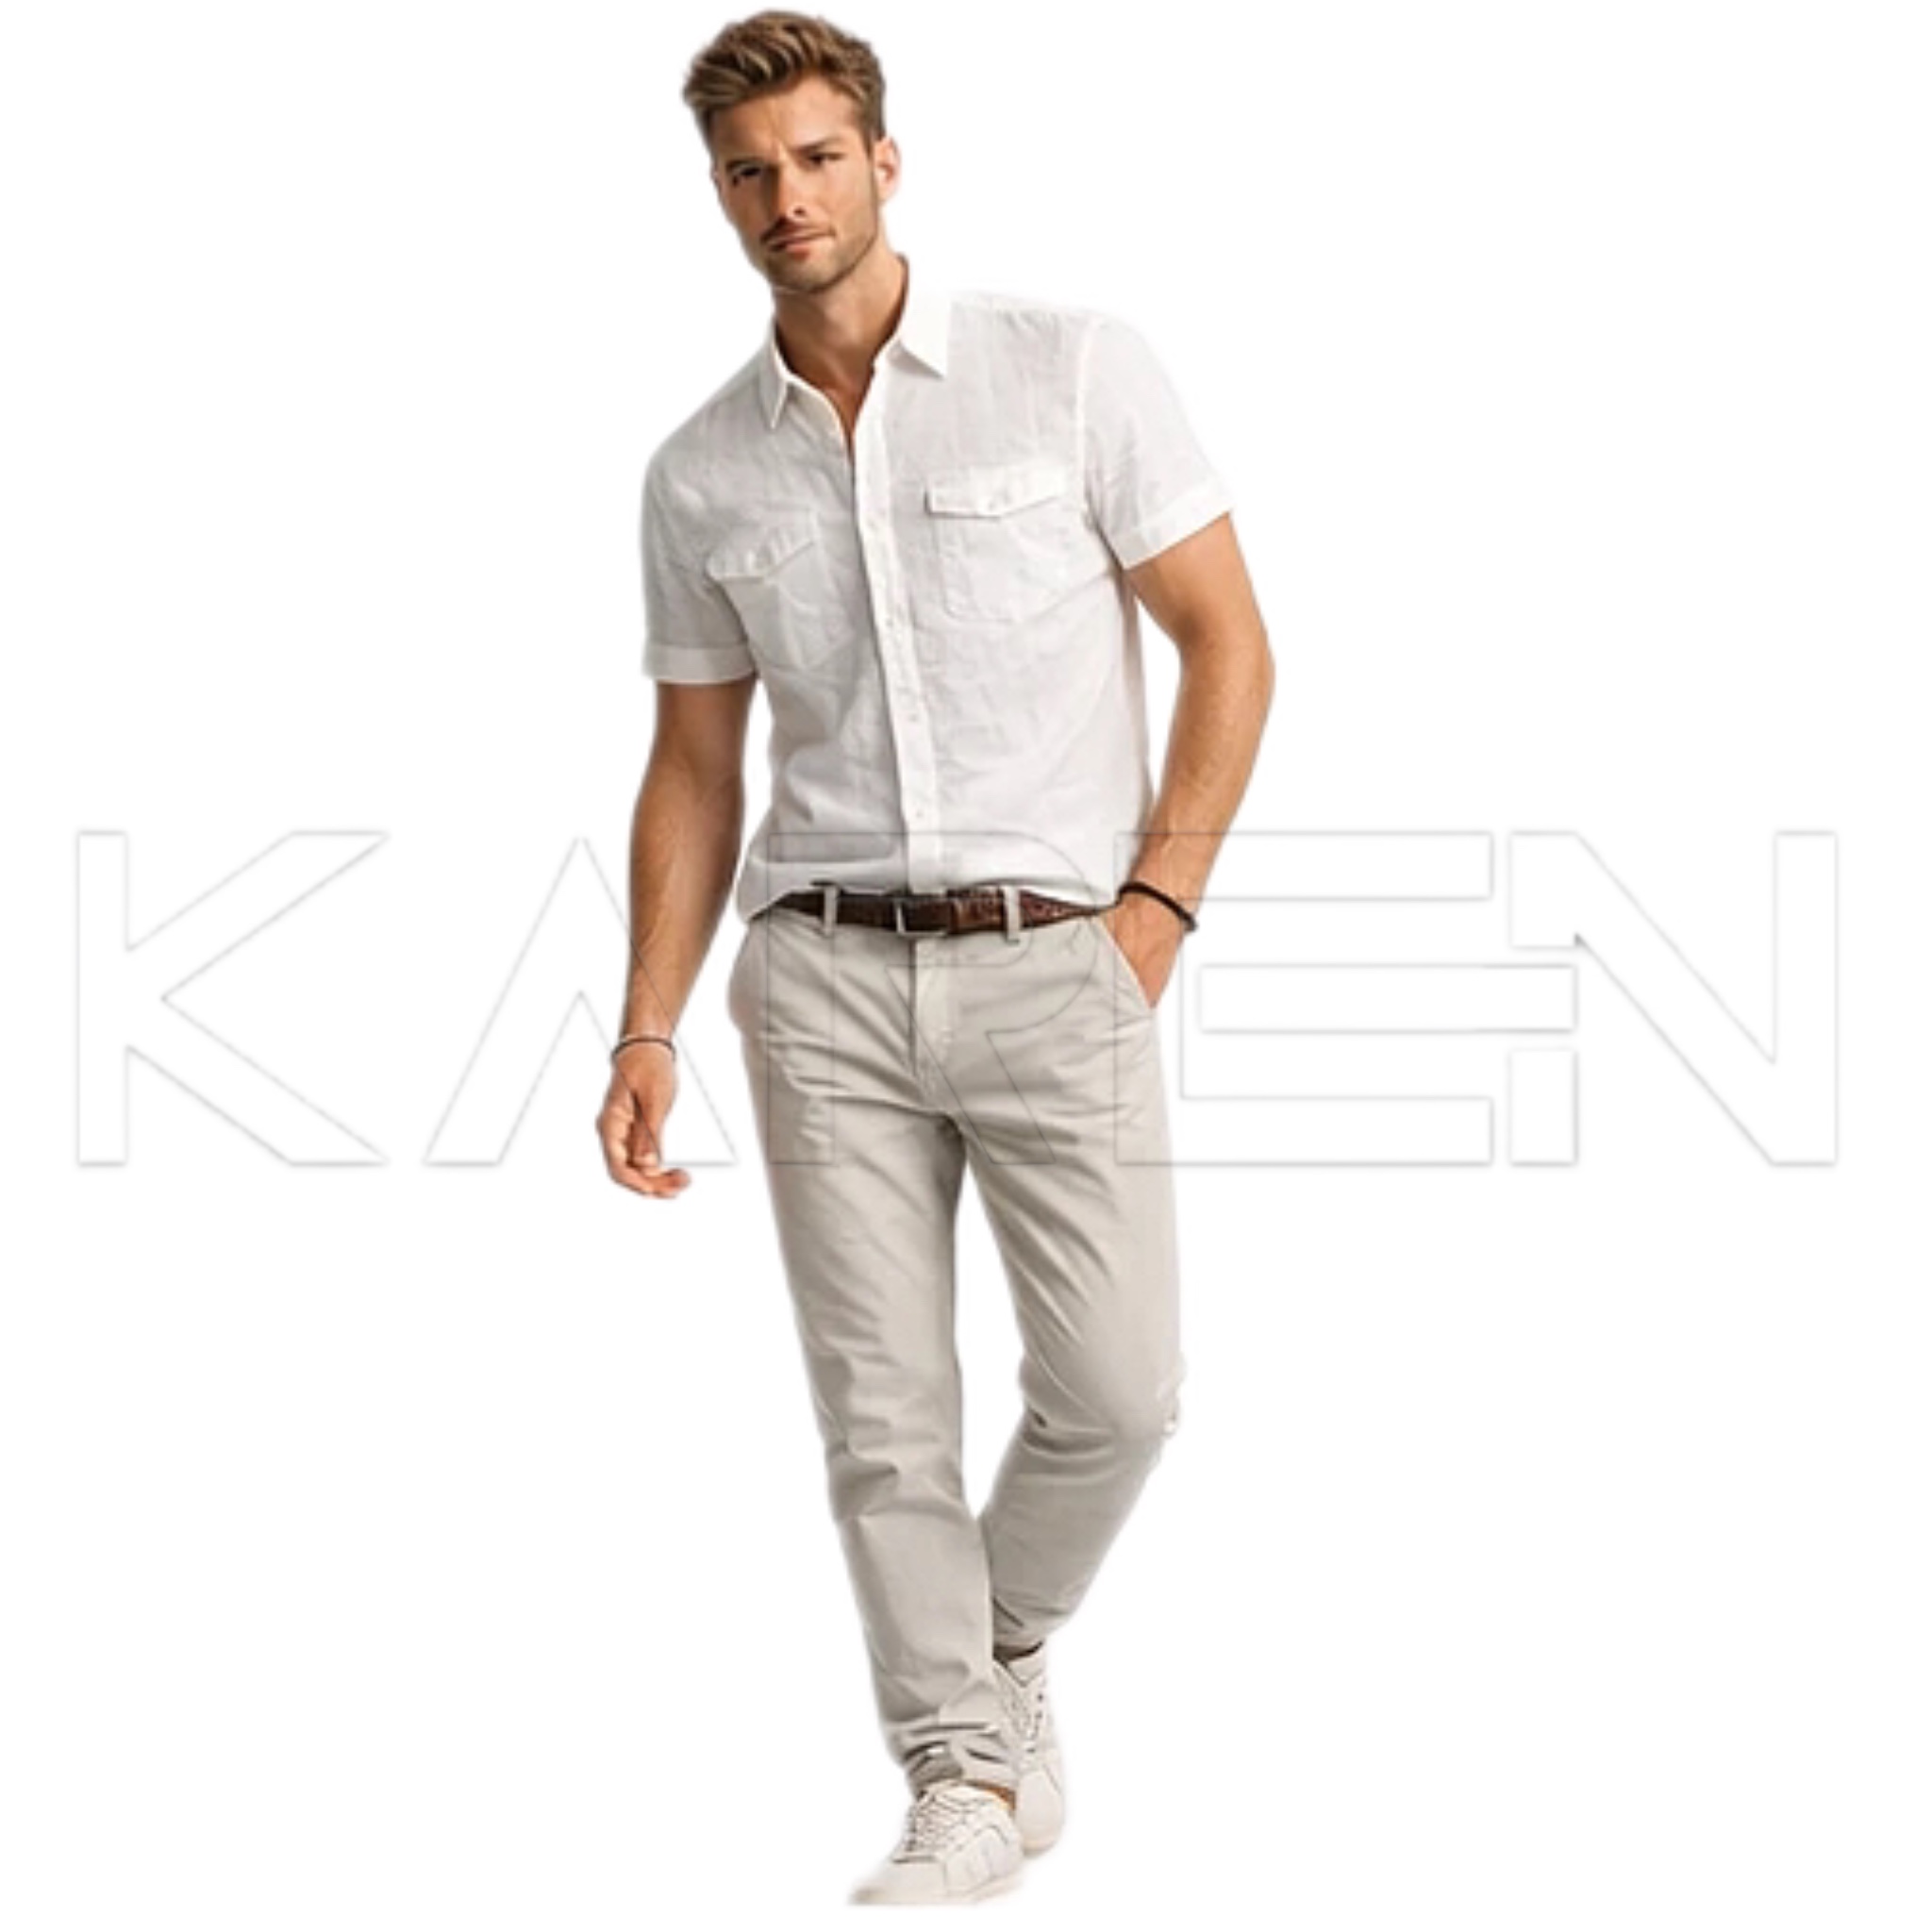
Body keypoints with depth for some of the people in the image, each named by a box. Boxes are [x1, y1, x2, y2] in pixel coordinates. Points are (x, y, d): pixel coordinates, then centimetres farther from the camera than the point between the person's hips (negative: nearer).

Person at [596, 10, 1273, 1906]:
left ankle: (1002, 1655, 25)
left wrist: (1157, 901, -9)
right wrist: (647, 1030, 5)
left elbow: (1227, 640, 0)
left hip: (1055, 965, -2)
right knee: (883, 1409, 0)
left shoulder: (1072, 367, -2)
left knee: (1114, 1391, -4)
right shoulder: (700, 474, 8)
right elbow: (695, 766, 13)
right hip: (826, 978, 2)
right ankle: (968, 1778, 12)